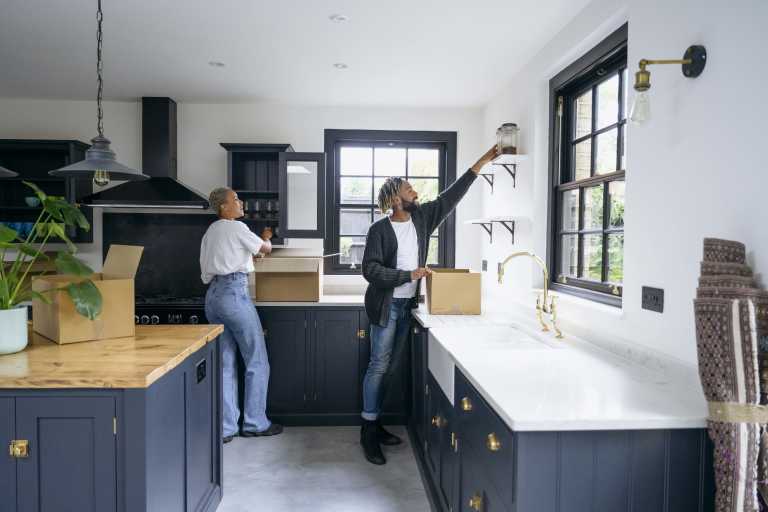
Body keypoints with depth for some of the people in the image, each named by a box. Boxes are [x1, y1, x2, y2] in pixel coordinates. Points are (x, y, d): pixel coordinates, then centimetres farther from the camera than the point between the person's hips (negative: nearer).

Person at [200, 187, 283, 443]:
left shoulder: (210, 232, 19)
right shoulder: (236, 228, -5)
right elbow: (266, 248, 4)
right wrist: (266, 237, 28)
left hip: (212, 295, 9)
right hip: (234, 293, -9)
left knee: (225, 364, 10)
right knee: (257, 362, 3)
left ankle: (225, 428, 13)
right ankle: (255, 424, 10)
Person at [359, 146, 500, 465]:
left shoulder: (421, 217, 4)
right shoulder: (379, 229, -12)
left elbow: (450, 197, 7)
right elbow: (370, 270, -18)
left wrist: (481, 163, 6)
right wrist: (409, 275, -21)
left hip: (406, 305, 6)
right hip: (385, 305, -6)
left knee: (391, 367, 11)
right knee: (379, 366, -2)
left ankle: (374, 423, 24)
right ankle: (368, 431, 9)